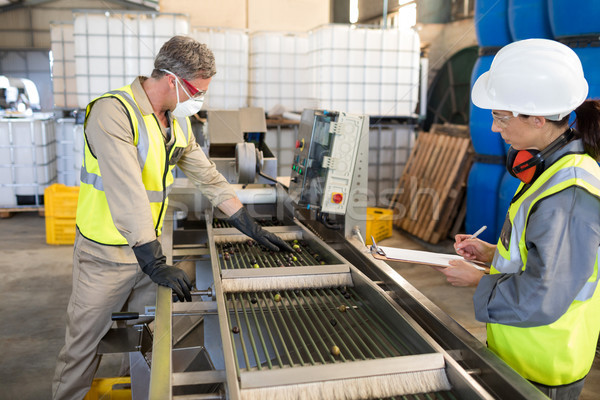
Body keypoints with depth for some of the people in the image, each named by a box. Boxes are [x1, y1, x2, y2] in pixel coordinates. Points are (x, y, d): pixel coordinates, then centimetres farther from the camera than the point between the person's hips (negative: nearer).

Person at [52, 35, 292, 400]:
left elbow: (209, 177, 8)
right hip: (106, 254, -6)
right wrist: (155, 264, -34)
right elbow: (127, 191, -31)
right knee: (84, 345, 8)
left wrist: (253, 229, 5)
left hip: (150, 247, 6)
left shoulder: (178, 122, 4)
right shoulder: (113, 112, -22)